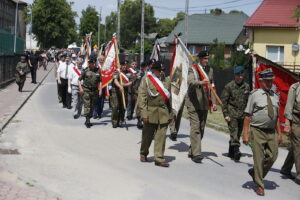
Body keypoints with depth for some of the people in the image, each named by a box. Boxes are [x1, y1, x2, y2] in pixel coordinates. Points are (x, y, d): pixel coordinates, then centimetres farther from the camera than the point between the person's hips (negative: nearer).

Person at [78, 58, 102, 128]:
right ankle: (87, 120, -12)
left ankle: (87, 121, 18)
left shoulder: (98, 71, 7)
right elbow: (79, 80, 3)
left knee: (92, 106, 8)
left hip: (94, 91, 4)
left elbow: (100, 81, 13)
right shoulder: (85, 71, -2)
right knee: (87, 105, -11)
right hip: (86, 90, -4)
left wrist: (100, 90, 3)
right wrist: (80, 88, -8)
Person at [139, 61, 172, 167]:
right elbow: (142, 96, -5)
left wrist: (170, 113, 14)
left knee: (161, 136, -2)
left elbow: (169, 97, 16)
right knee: (147, 135, 9)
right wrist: (144, 112, -12)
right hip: (151, 111, -3)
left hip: (164, 111, 3)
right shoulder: (146, 79, -1)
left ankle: (159, 158, 2)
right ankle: (143, 154, 31)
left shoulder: (166, 80, 11)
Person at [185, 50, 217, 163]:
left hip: (204, 103, 6)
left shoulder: (210, 70, 13)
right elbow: (190, 81, -25)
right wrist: (200, 82, -45)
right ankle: (196, 153, -14)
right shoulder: (193, 69, -5)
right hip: (193, 103, -6)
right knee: (195, 128, -12)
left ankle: (191, 151, 22)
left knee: (201, 129, 9)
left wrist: (213, 102, 10)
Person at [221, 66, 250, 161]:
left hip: (242, 114, 4)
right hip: (231, 113, -4)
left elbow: (248, 101, 15)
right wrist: (225, 114, -9)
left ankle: (231, 153, 21)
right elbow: (223, 101, -3)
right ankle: (236, 150, -28)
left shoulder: (246, 86, 9)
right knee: (234, 131, -18)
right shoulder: (229, 86, -3)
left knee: (238, 134, 8)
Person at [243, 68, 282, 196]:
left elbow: (276, 117, 17)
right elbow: (248, 116, -8)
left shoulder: (275, 96, 11)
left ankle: (254, 172, 27)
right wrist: (245, 134, -12)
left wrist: (279, 133, 14)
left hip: (271, 132, 5)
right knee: (259, 158, 0)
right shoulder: (254, 95, -6)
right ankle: (259, 186, 13)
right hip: (257, 131, -5)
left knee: (272, 157, 2)